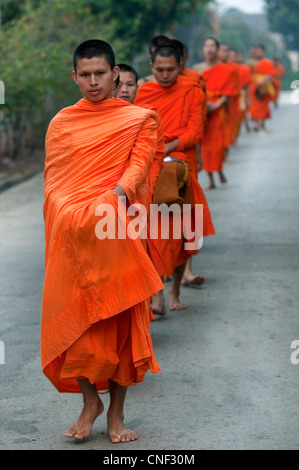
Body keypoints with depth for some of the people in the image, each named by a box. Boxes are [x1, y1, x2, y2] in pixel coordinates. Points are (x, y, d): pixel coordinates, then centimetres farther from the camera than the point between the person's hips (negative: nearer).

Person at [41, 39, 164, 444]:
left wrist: (119, 193, -27)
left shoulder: (139, 119, 7)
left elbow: (139, 163, -7)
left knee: (120, 319, 0)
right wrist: (69, 215, -8)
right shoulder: (61, 123, 14)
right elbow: (52, 181, 10)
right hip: (71, 235, 2)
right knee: (75, 319, -1)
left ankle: (116, 411, 12)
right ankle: (89, 402, 17)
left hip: (117, 232, -2)